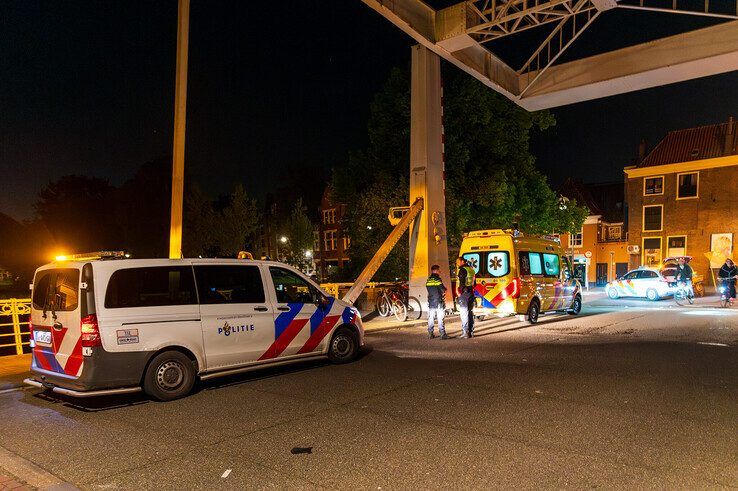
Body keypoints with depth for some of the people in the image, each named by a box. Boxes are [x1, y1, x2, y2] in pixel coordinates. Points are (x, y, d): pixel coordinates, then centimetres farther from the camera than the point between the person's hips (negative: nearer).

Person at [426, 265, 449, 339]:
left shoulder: (428, 280, 8)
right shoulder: (438, 279, -12)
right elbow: (444, 290, -11)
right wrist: (442, 292, 10)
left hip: (431, 302, 6)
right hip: (439, 301, -6)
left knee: (431, 318, 9)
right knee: (440, 319, -3)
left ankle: (430, 334, 12)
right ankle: (442, 334, -3)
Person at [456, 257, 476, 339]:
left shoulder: (461, 269, -10)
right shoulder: (471, 269, 16)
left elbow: (461, 282, -18)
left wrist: (458, 291, -11)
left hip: (464, 292, -8)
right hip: (471, 292, 8)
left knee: (464, 313, -6)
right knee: (470, 312, 12)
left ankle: (465, 333, -7)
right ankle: (471, 332, 15)